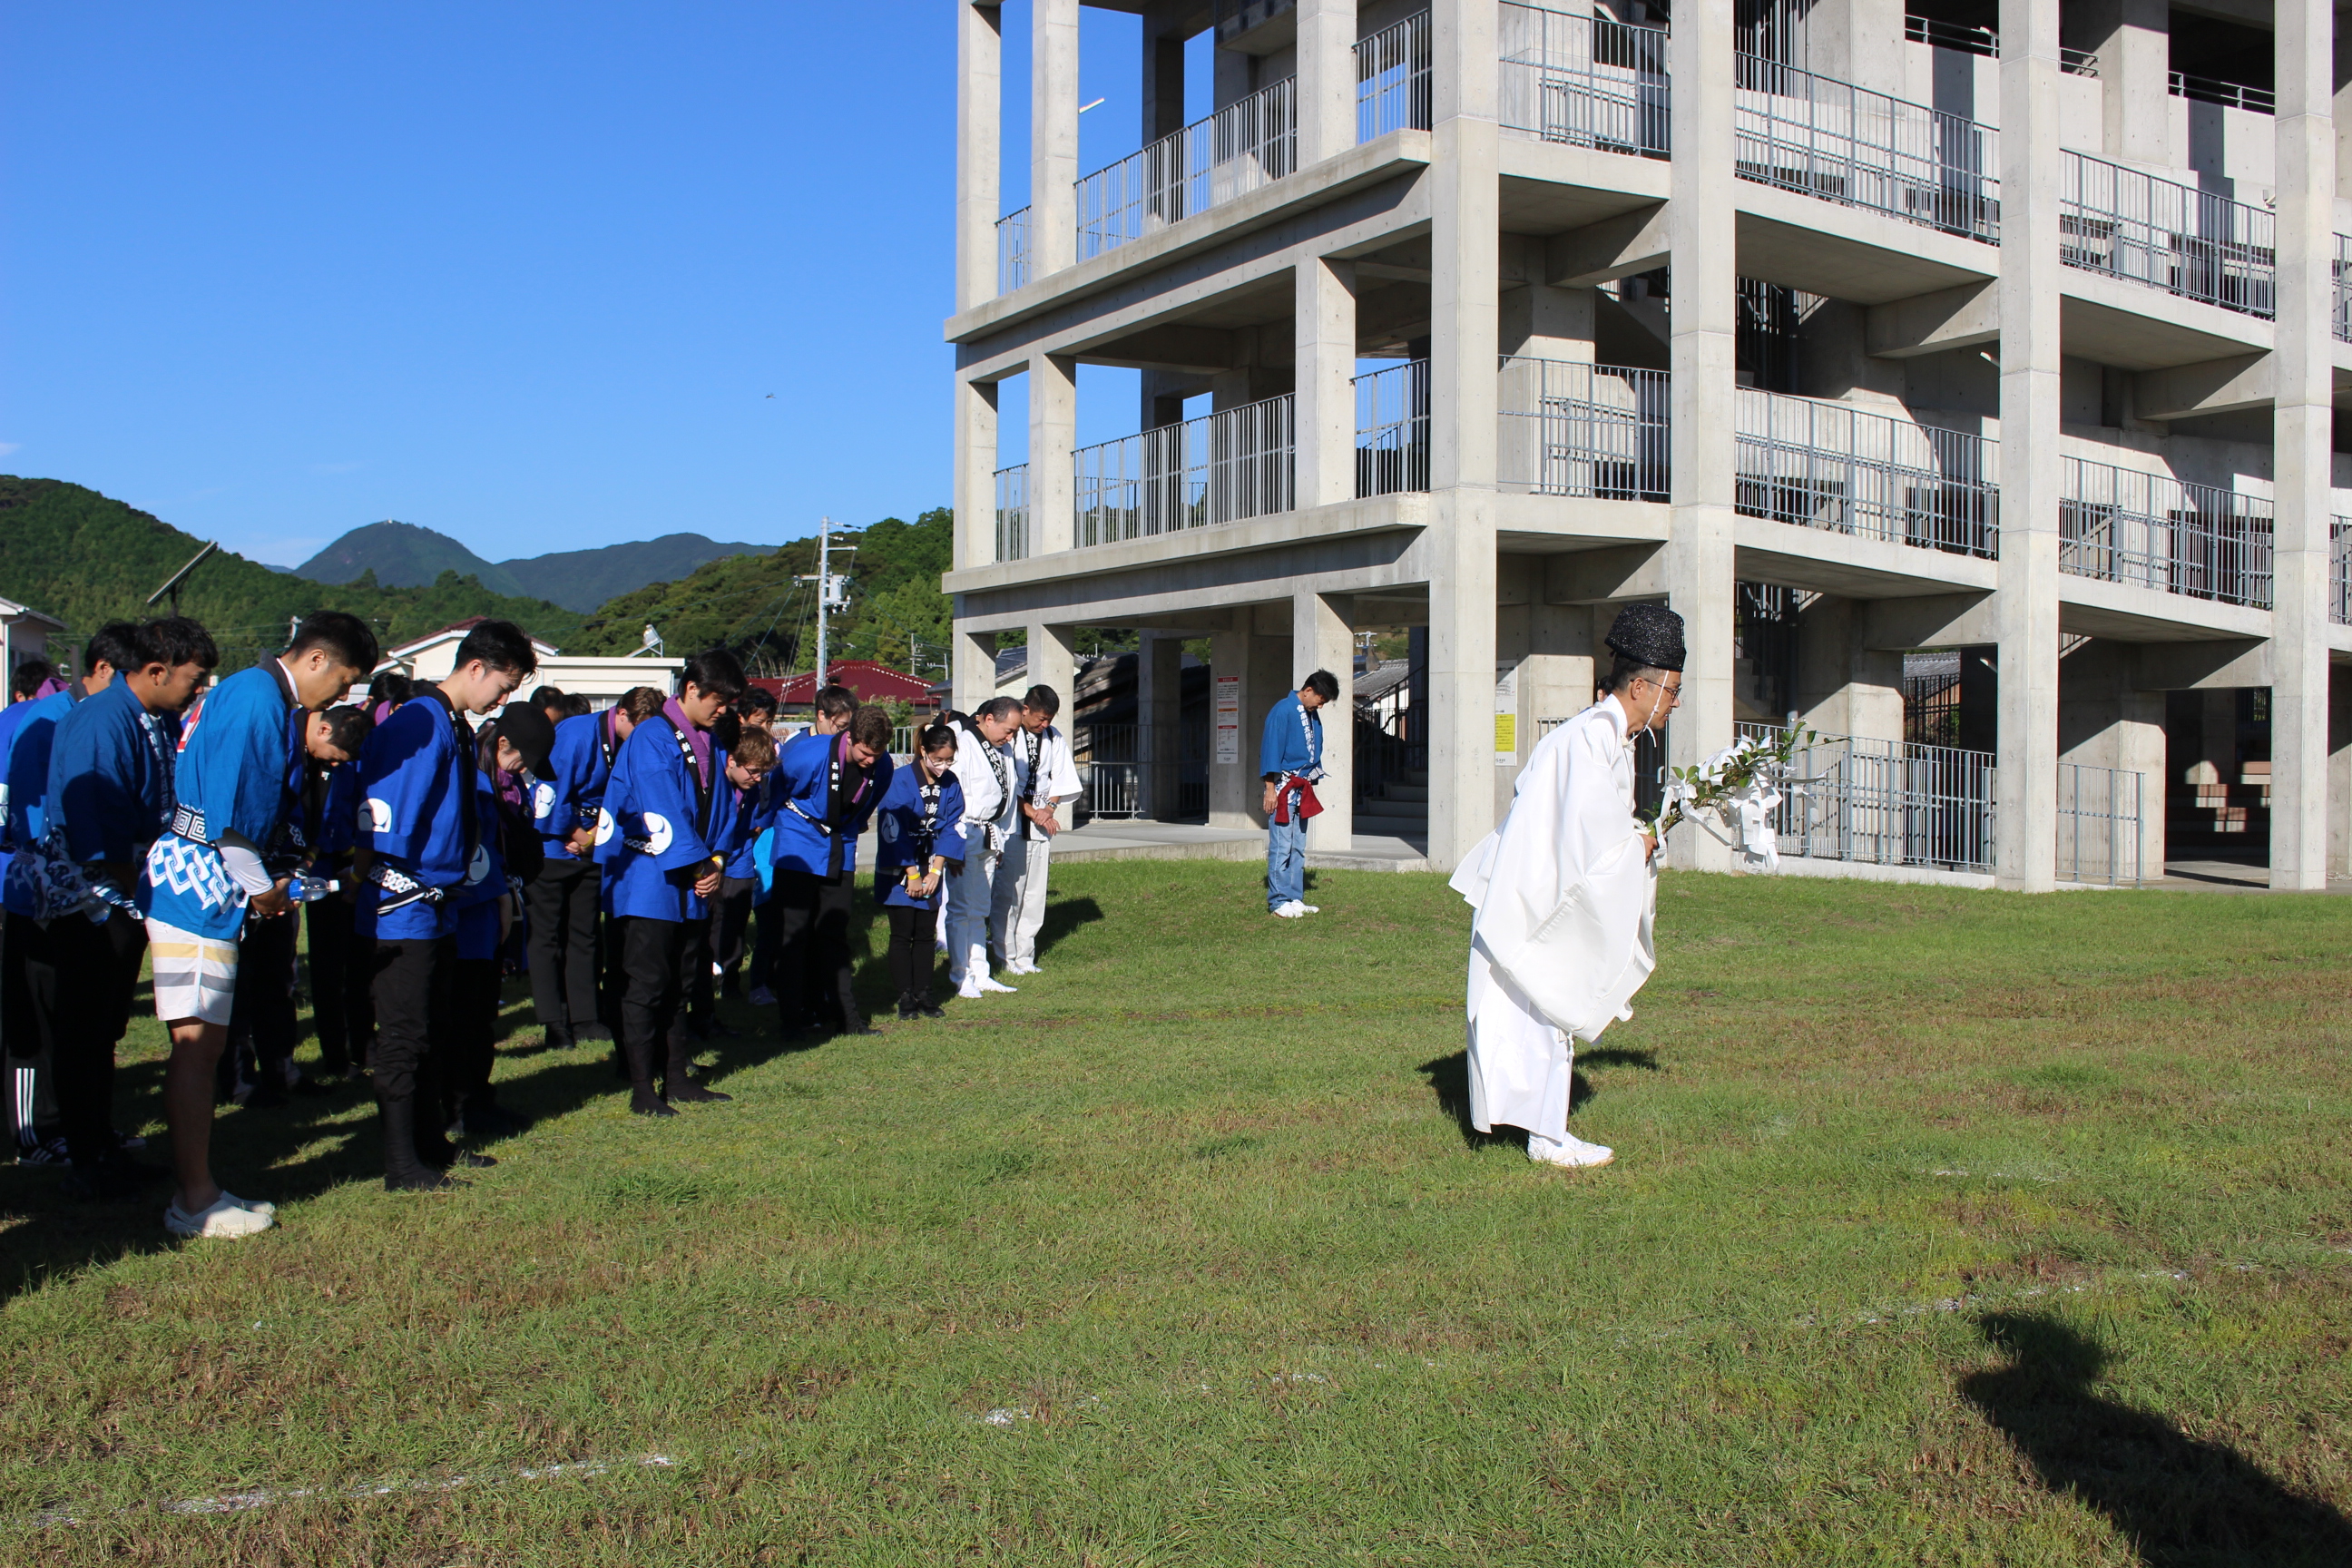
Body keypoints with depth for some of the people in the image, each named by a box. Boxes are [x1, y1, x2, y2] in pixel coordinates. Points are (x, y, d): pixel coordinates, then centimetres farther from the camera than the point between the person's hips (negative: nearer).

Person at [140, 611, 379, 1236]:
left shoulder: (253, 692, 17)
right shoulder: (258, 697, -14)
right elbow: (226, 810, -19)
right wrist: (261, 889, -8)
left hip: (190, 884, 10)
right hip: (198, 886, -10)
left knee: (203, 1044, 13)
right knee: (197, 1043, -5)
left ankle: (197, 1191, 20)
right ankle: (196, 1202, 1)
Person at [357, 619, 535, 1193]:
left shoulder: (458, 729, 13)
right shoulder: (419, 724, -18)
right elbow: (380, 820, -22)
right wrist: (379, 884, -18)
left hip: (439, 909, 10)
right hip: (404, 910, -9)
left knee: (431, 1034, 18)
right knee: (403, 1038, -2)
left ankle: (431, 1144, 29)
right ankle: (402, 1167, 5)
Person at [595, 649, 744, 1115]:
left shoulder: (708, 744, 12)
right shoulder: (652, 738, -13)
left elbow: (720, 807, 13)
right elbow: (661, 812, -19)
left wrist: (715, 861, -2)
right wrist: (697, 867, -15)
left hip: (689, 887, 8)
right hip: (646, 882, -8)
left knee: (678, 985, 13)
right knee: (645, 985, -4)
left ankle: (677, 1078, 21)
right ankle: (642, 1089, 2)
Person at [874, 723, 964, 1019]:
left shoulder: (950, 784, 0)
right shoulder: (900, 781, -14)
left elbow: (951, 828, -1)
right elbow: (894, 830, -14)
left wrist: (935, 871, -9)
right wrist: (912, 873, -13)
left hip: (931, 868, 4)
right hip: (898, 869, -4)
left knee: (926, 933, 5)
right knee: (902, 934, -1)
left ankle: (923, 994, 11)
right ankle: (905, 997, 4)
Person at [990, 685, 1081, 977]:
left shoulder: (1054, 738, 8)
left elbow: (1063, 778, 13)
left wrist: (1049, 808, -4)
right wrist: (1032, 811, -11)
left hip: (1042, 825, 5)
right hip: (1011, 824, -5)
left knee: (1035, 894, 6)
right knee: (1008, 893, -4)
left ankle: (1025, 954, 14)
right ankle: (1007, 956, 5)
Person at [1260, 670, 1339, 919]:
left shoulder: (1312, 716, 14)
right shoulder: (1282, 711, -10)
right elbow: (1271, 749, -13)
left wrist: (1312, 784, 19)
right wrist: (1270, 789, -15)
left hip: (1302, 790, 8)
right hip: (1283, 788, -8)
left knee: (1298, 848, 9)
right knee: (1281, 847, -7)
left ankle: (1295, 899, 14)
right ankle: (1278, 902, -4)